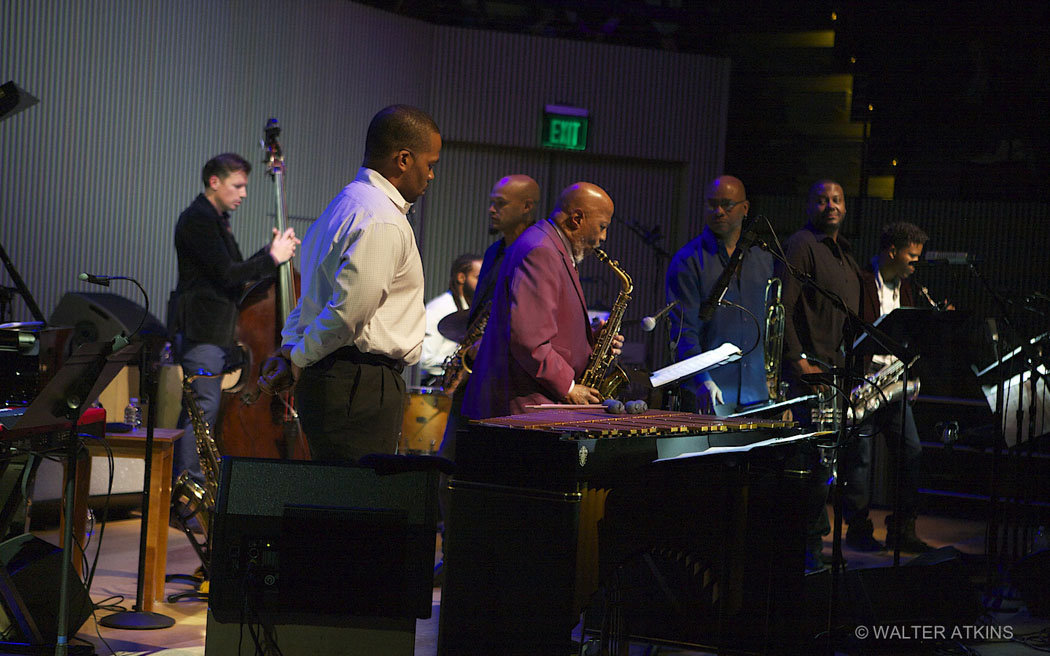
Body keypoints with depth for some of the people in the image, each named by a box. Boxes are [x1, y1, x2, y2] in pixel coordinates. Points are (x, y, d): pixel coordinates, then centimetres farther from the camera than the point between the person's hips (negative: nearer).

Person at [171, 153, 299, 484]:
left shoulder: (217, 220, 20)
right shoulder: (198, 219, -12)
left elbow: (236, 272, 20)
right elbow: (227, 273, -20)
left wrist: (269, 252, 7)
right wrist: (273, 259, -13)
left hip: (216, 332, 10)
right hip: (202, 332, -10)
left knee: (197, 410, 12)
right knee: (204, 408, -12)